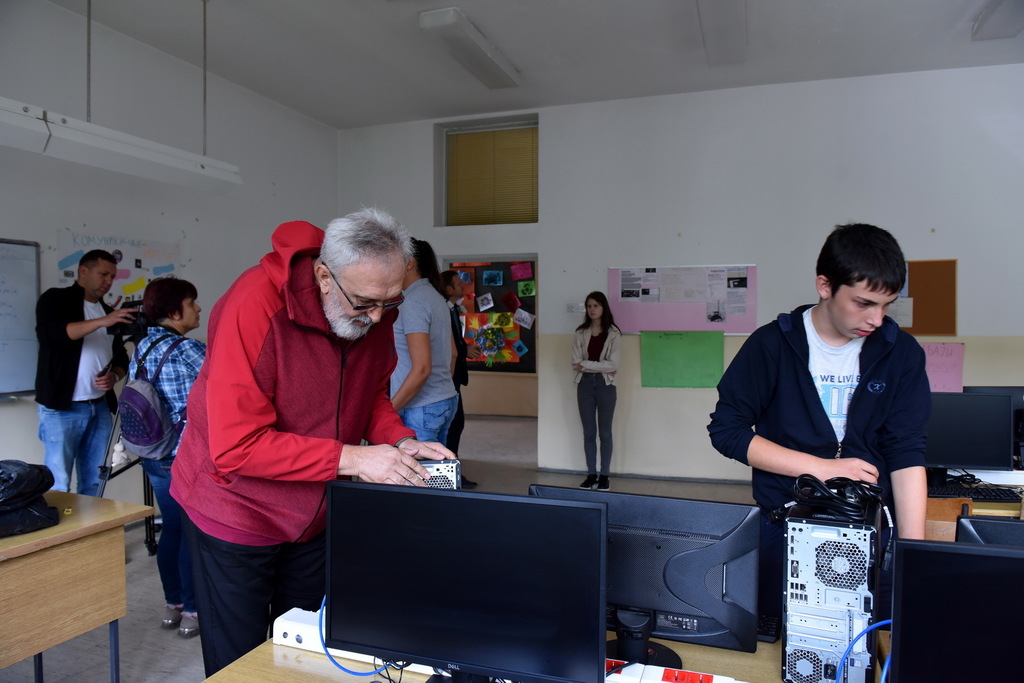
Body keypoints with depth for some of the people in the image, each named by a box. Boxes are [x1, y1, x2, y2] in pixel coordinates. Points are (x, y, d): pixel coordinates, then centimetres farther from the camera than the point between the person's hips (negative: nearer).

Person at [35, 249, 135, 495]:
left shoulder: (109, 312, 17)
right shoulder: (56, 299, 1)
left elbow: (121, 357, 21)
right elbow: (48, 332, -19)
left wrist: (114, 376, -1)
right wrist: (101, 322, -28)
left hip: (100, 407, 6)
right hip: (61, 408, -5)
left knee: (93, 484, 8)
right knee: (58, 486, -4)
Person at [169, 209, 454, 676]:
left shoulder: (373, 311, -11)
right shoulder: (256, 305, -29)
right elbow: (236, 448, -30)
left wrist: (401, 441, -15)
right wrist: (350, 458, -32)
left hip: (313, 515, 5)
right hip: (235, 510, -5)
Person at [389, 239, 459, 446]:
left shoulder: (414, 302, -15)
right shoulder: (435, 296, 12)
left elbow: (421, 369, -21)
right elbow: (452, 353, 19)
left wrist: (387, 411, -18)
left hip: (421, 408, -9)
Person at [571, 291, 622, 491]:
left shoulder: (613, 334, -4)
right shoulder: (580, 333, 3)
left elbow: (613, 365, -12)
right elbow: (575, 365, -4)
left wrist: (586, 364, -12)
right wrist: (601, 367, -12)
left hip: (605, 385, -2)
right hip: (585, 384, 3)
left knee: (605, 433, 7)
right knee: (588, 432, 9)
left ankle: (604, 475, 16)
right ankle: (591, 474, 19)